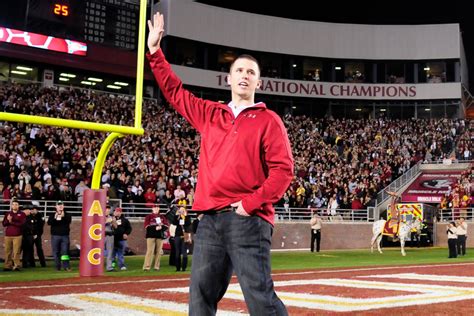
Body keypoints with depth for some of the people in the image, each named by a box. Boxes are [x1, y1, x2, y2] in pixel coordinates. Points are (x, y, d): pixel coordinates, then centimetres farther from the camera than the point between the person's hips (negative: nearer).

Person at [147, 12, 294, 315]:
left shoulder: (269, 121, 2)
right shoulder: (210, 114, 17)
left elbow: (283, 170, -5)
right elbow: (175, 91, 26)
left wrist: (251, 203, -13)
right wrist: (155, 51, 23)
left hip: (248, 220, -5)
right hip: (210, 219, 5)